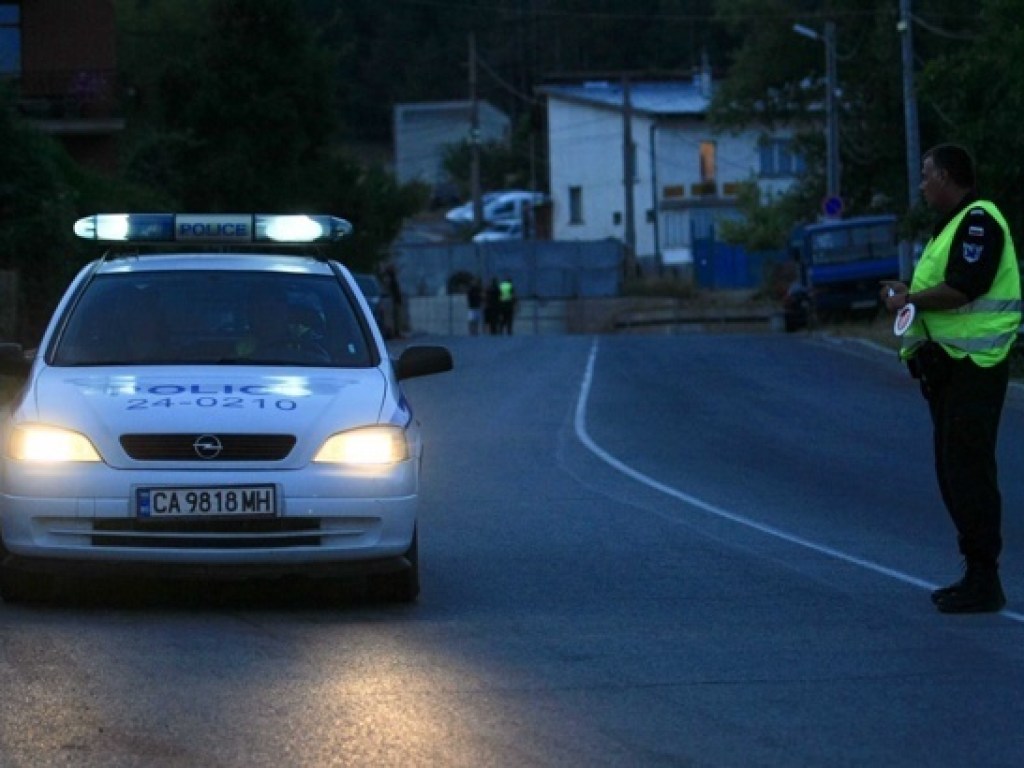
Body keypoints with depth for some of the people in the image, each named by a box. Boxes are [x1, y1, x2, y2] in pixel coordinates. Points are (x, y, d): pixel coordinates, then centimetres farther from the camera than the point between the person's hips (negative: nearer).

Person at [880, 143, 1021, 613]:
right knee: (954, 471, 13)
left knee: (969, 473, -10)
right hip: (951, 366, 11)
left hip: (973, 365, -11)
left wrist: (911, 301, -13)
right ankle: (976, 575, 19)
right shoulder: (954, 224, 21)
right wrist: (909, 296, 7)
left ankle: (983, 582, -8)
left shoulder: (979, 221, -13)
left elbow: (963, 288, -24)